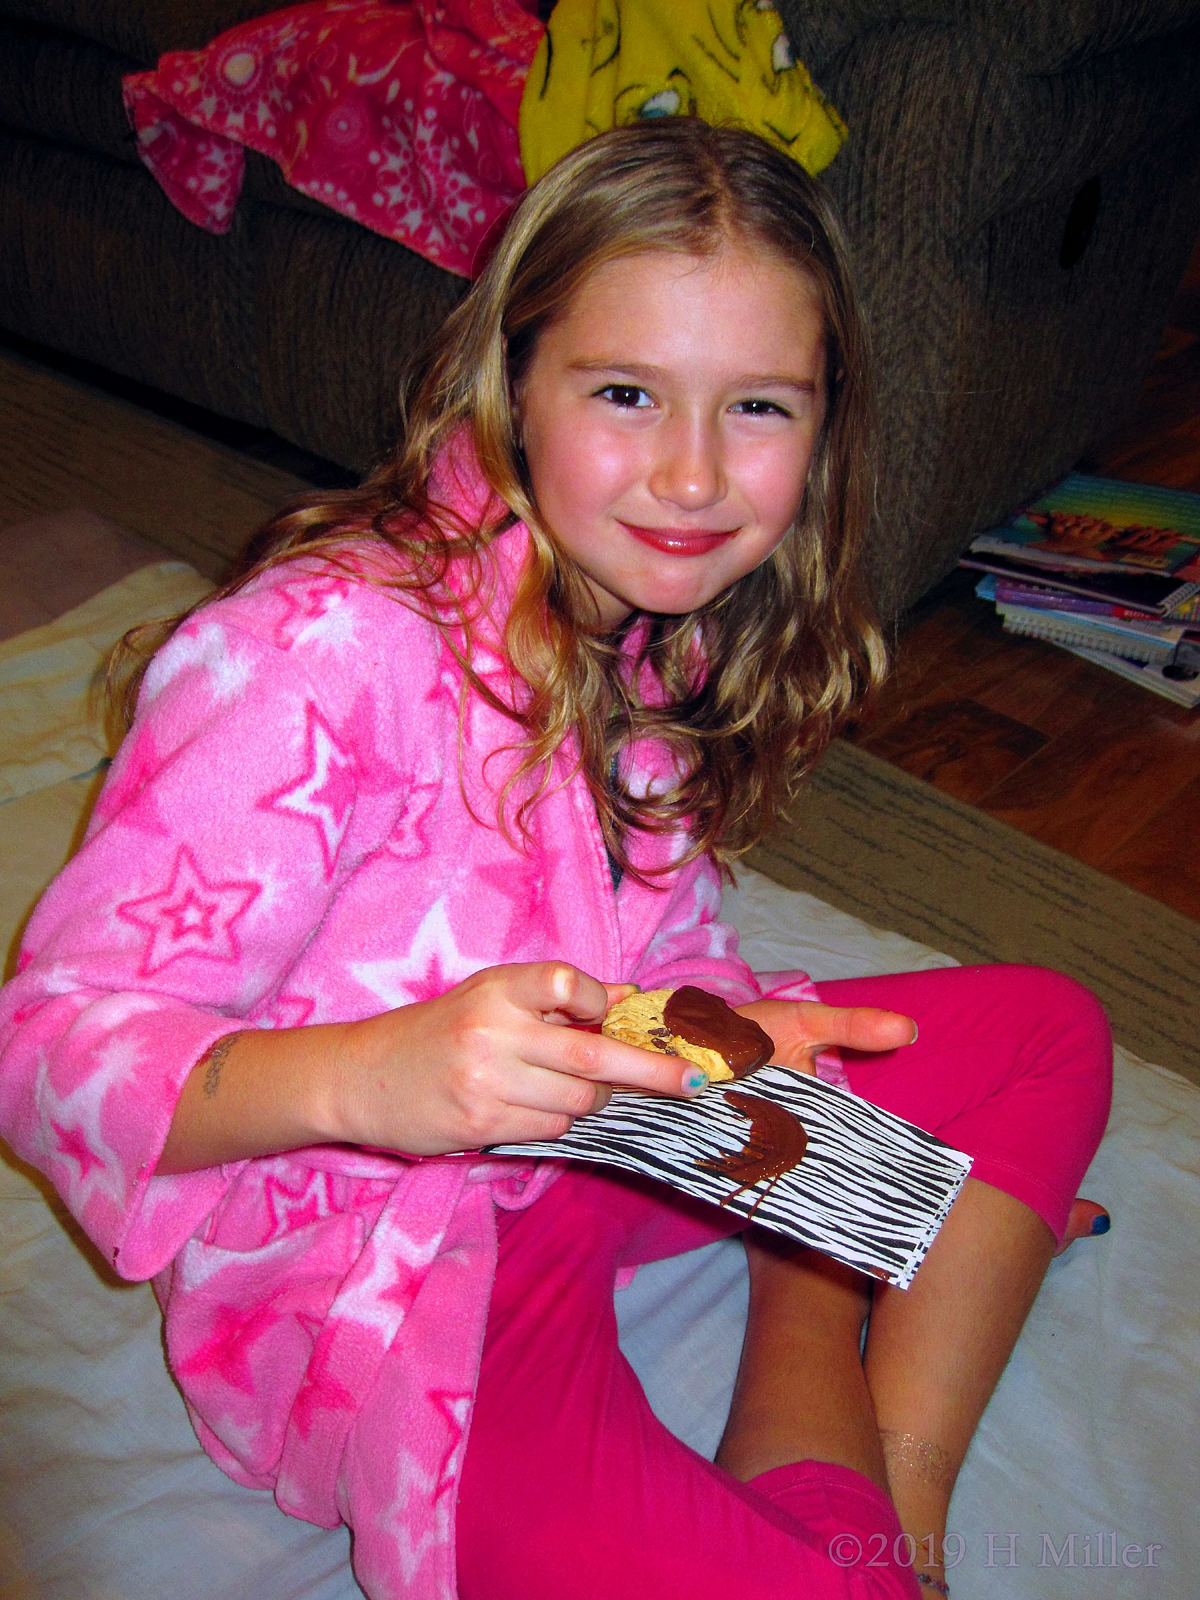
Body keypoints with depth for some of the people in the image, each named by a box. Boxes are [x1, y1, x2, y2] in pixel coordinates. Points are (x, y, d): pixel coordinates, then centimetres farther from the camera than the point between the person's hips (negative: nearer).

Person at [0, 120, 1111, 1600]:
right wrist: (364, 1075, -42)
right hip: (356, 1263, -7)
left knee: (1049, 1032, 6)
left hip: (585, 1144, 8)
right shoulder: (321, 655, -26)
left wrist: (742, 1023, -10)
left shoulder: (661, 639, 0)